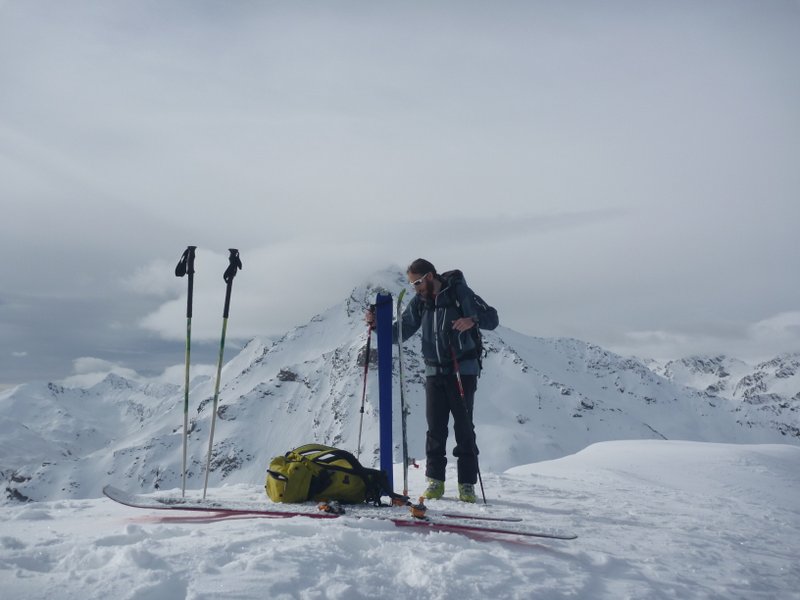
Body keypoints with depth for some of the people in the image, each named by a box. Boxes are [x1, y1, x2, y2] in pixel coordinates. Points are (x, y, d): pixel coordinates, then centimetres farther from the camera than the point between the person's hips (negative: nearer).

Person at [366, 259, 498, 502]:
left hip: (463, 370, -4)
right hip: (434, 372, 4)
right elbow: (399, 333, 9)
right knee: (435, 427, 3)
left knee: (463, 426, -1)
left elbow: (492, 320, -9)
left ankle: (467, 484, 8)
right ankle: (435, 481, 14)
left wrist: (472, 320, -30)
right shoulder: (419, 302, 8)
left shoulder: (459, 293, -6)